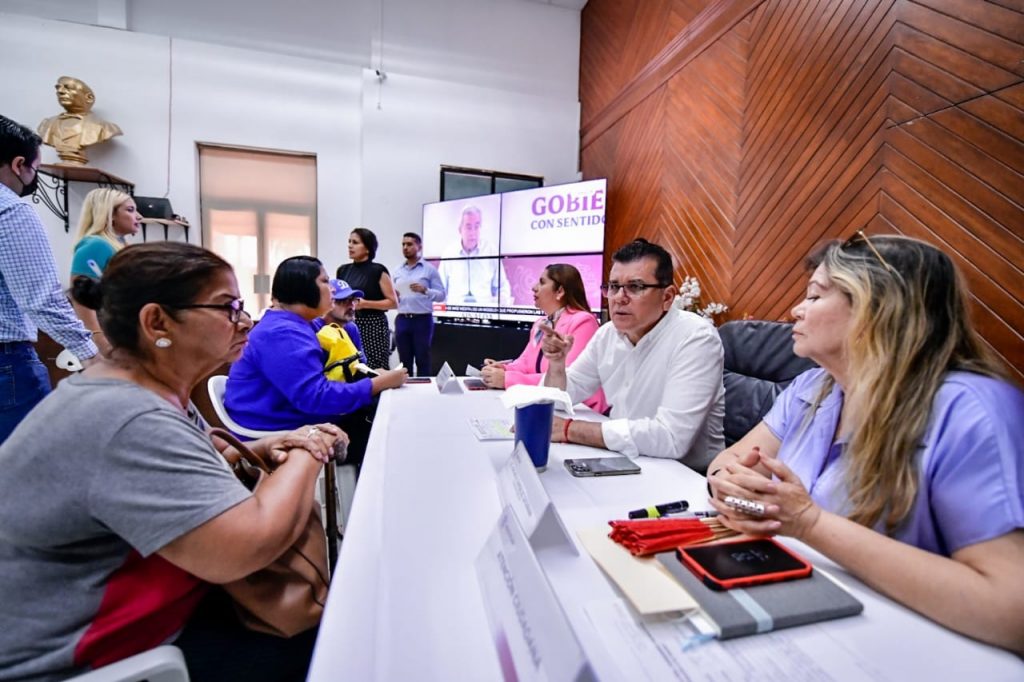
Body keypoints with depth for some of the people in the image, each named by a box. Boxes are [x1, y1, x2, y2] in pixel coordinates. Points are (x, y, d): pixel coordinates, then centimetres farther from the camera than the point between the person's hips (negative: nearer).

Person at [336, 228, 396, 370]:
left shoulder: (378, 271, -6)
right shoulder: (343, 270, 11)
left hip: (373, 326, -5)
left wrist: (365, 303, -17)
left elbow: (393, 302, -8)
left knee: (375, 369, -10)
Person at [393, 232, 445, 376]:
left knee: (422, 362, 1)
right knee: (404, 362, 9)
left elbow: (441, 295, -3)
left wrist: (425, 290, -19)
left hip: (422, 320, -4)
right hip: (402, 320, 4)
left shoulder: (430, 269, 0)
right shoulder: (398, 271, 13)